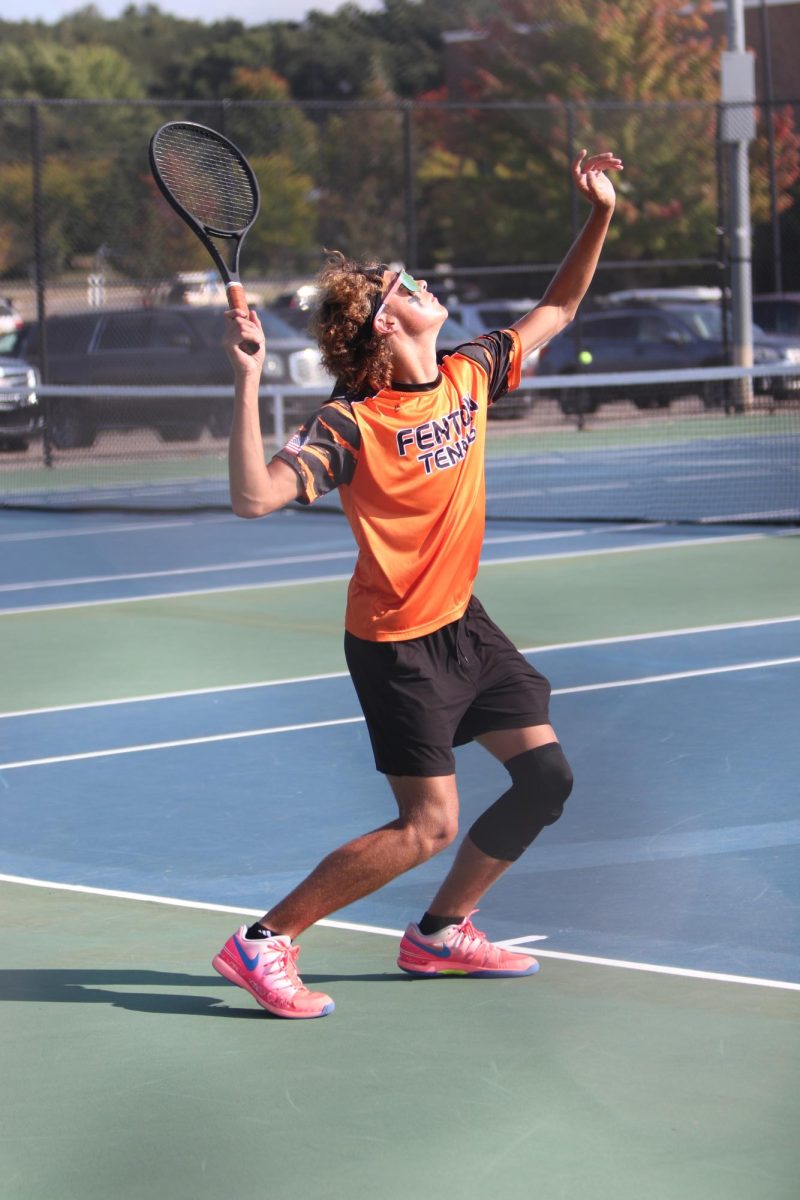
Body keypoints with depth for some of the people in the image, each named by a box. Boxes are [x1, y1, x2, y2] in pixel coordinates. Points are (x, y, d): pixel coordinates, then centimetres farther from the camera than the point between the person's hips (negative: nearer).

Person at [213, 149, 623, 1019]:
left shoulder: (469, 375, -1)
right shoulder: (352, 425, -22)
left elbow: (553, 312, 14)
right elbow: (253, 496, -35)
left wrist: (599, 216, 5)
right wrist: (247, 378, -42)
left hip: (462, 621, 8)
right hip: (396, 643, -8)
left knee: (546, 776, 6)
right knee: (427, 826, -10)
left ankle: (441, 933, 22)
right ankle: (262, 945, 0)